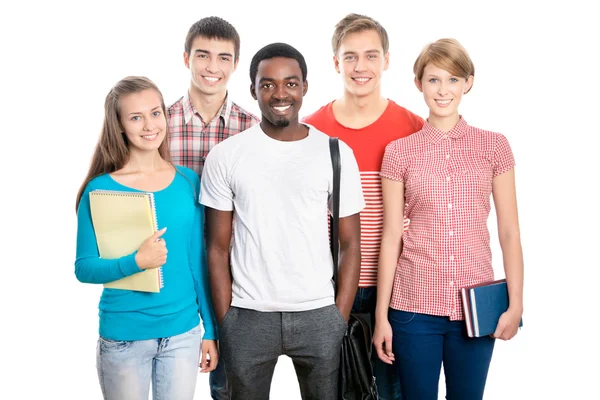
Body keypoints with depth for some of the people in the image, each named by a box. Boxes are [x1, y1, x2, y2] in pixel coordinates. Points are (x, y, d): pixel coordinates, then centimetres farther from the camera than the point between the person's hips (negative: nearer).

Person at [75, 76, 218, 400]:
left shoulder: (188, 181, 0)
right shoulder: (101, 189, -9)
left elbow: (198, 261, 5)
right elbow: (84, 269, -8)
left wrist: (210, 330, 5)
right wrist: (136, 261, -24)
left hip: (183, 332, 2)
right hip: (123, 336, -2)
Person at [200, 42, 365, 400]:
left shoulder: (337, 153, 0)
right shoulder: (226, 156, 0)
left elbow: (351, 245, 2)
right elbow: (218, 248, 2)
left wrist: (340, 319, -3)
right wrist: (224, 322, -2)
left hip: (319, 315, 0)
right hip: (247, 316, 0)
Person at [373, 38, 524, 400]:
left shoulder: (494, 146, 2)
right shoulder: (399, 152, 0)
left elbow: (509, 232, 3)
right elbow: (391, 237, 1)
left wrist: (516, 303, -2)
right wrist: (381, 314, 1)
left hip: (476, 306, 1)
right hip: (414, 305, 0)